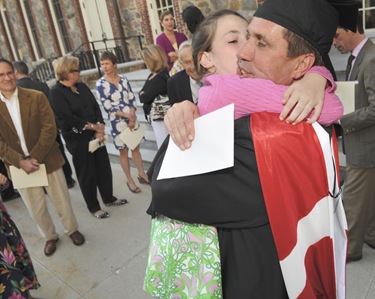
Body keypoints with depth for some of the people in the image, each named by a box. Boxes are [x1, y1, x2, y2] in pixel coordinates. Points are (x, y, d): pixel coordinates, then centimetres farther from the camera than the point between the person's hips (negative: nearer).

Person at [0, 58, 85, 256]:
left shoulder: (37, 97, -7)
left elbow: (49, 129, -12)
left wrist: (34, 157, -19)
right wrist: (20, 162, -18)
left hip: (47, 160, -1)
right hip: (19, 167, 2)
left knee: (62, 200, 13)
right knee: (36, 209, 15)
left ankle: (72, 229, 39)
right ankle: (50, 237, 40)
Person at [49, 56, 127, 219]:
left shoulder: (82, 87, 8)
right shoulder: (56, 93, -11)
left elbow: (96, 107, 3)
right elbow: (68, 117, -19)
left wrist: (100, 127, -12)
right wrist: (94, 127, -15)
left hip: (95, 135, 6)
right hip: (77, 139, -6)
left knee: (104, 166, 13)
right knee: (87, 173, 6)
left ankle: (109, 198, 33)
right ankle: (93, 207, 23)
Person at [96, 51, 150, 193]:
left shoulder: (123, 79, 2)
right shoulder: (100, 84, -8)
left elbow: (132, 99, 1)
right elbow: (107, 107, -12)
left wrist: (132, 116, -14)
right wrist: (127, 116, -17)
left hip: (132, 118, 3)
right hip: (117, 122, -3)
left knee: (136, 147, 13)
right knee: (123, 151, 7)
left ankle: (142, 174, 28)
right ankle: (129, 180, 20)